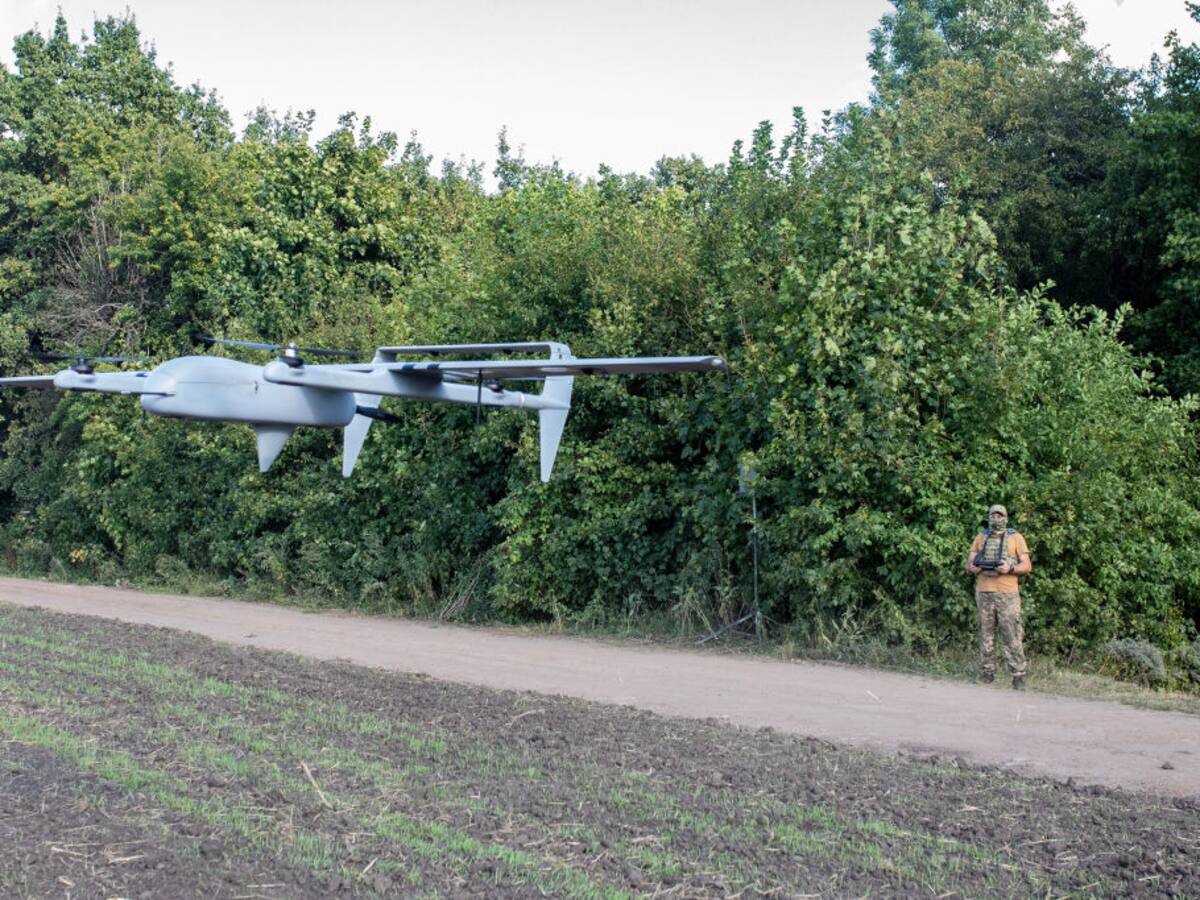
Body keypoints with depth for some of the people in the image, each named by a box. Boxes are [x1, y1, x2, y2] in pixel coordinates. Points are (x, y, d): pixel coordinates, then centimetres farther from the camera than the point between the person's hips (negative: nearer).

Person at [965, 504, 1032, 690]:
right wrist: (974, 568, -9)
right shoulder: (980, 538, 13)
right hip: (983, 593, 3)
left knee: (1012, 636, -7)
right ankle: (987, 673, 14)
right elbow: (969, 564, 14)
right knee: (986, 634, 7)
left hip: (1007, 593, -3)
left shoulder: (1015, 538, 4)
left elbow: (1027, 566, 1)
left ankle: (1018, 676, -5)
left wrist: (1010, 568, -17)